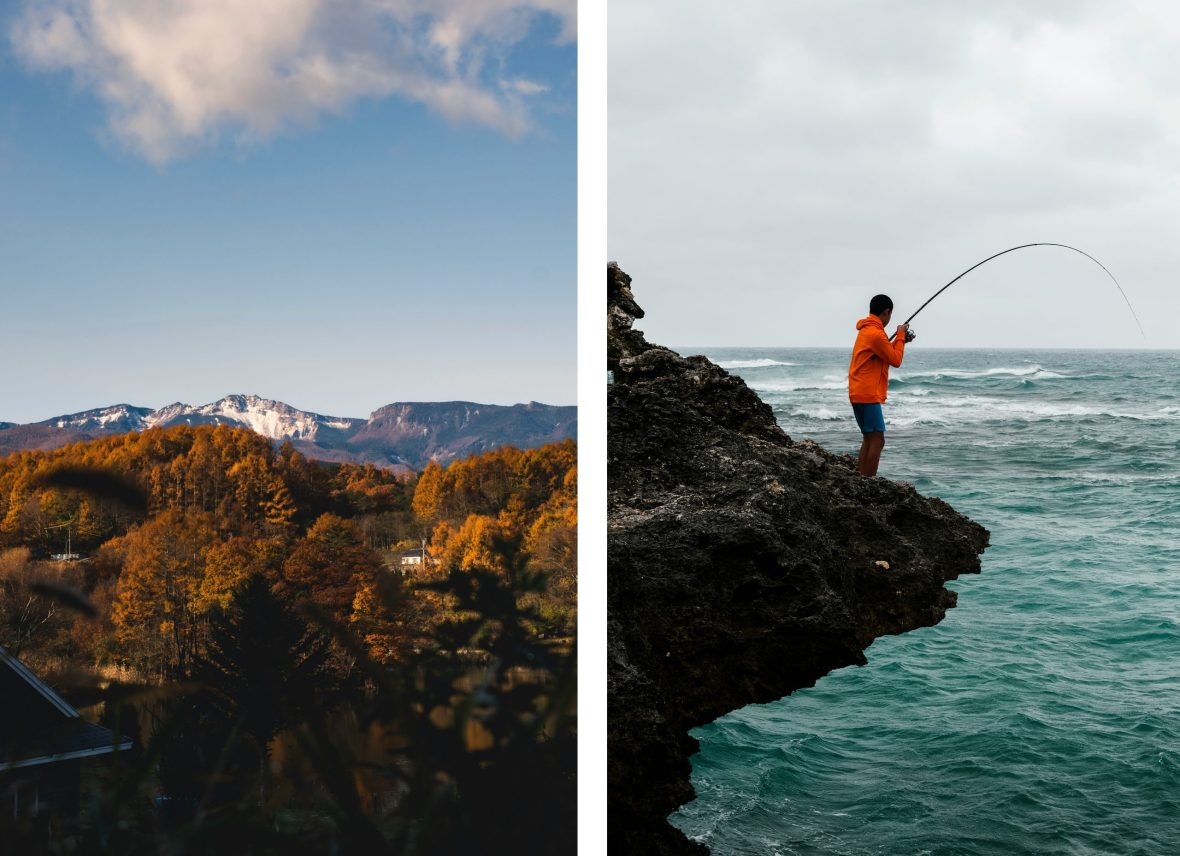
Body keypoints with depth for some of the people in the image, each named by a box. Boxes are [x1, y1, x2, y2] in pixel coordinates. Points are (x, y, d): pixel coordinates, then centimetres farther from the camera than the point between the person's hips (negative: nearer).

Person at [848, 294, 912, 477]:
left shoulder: (866, 330, 15)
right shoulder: (876, 333, -15)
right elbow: (895, 360, -10)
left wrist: (899, 339, 17)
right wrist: (900, 336, 0)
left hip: (859, 393, 10)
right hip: (868, 395, -10)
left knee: (869, 439, 14)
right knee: (877, 440, -9)